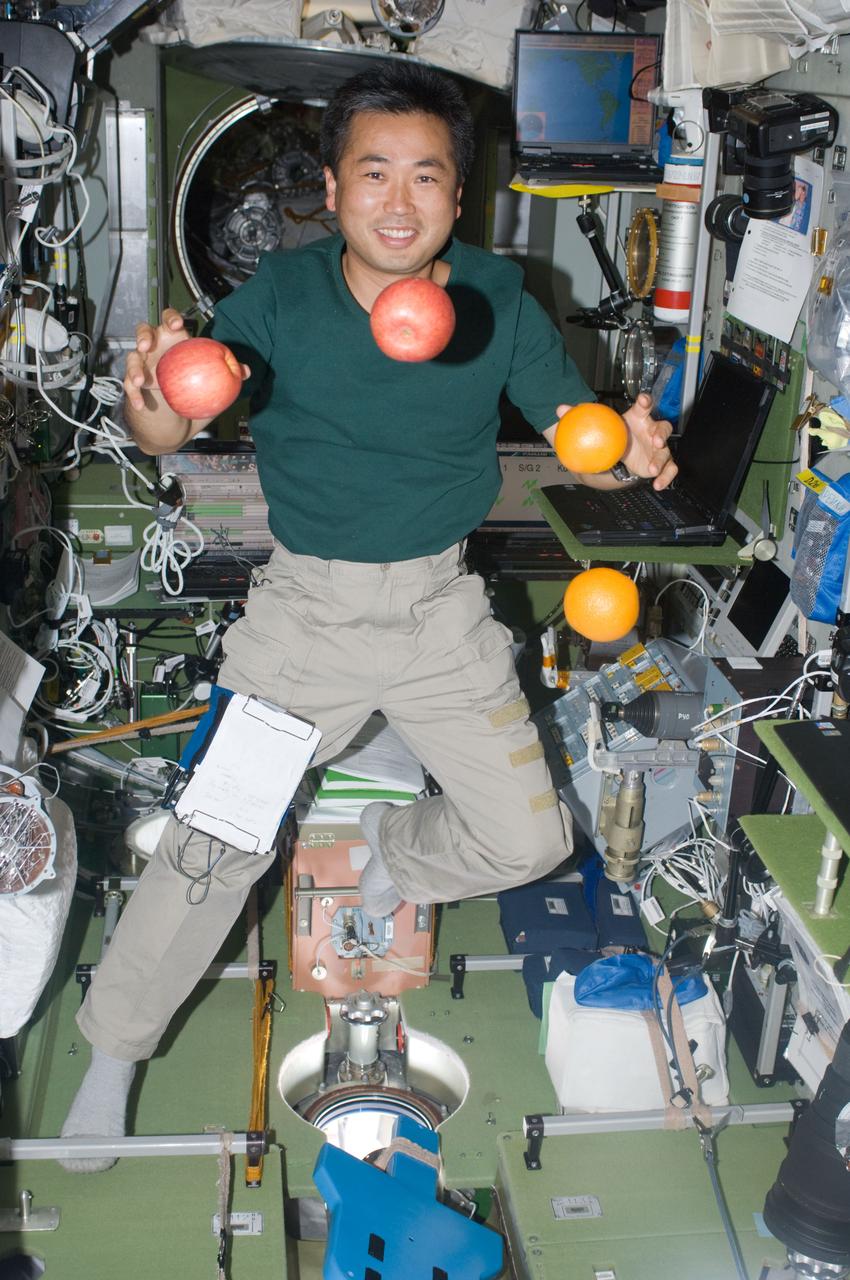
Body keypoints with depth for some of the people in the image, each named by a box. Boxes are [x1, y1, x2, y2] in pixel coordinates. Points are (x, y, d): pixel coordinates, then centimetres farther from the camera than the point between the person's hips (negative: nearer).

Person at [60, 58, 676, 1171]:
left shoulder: (498, 302, -7)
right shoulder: (281, 296, -11)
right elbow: (164, 435, -12)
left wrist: (630, 449, -27)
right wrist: (158, 394, -37)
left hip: (443, 608, 2)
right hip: (305, 608, -1)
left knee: (529, 840, -2)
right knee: (212, 845, -6)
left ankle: (395, 847, 32)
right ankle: (112, 1050, 19)